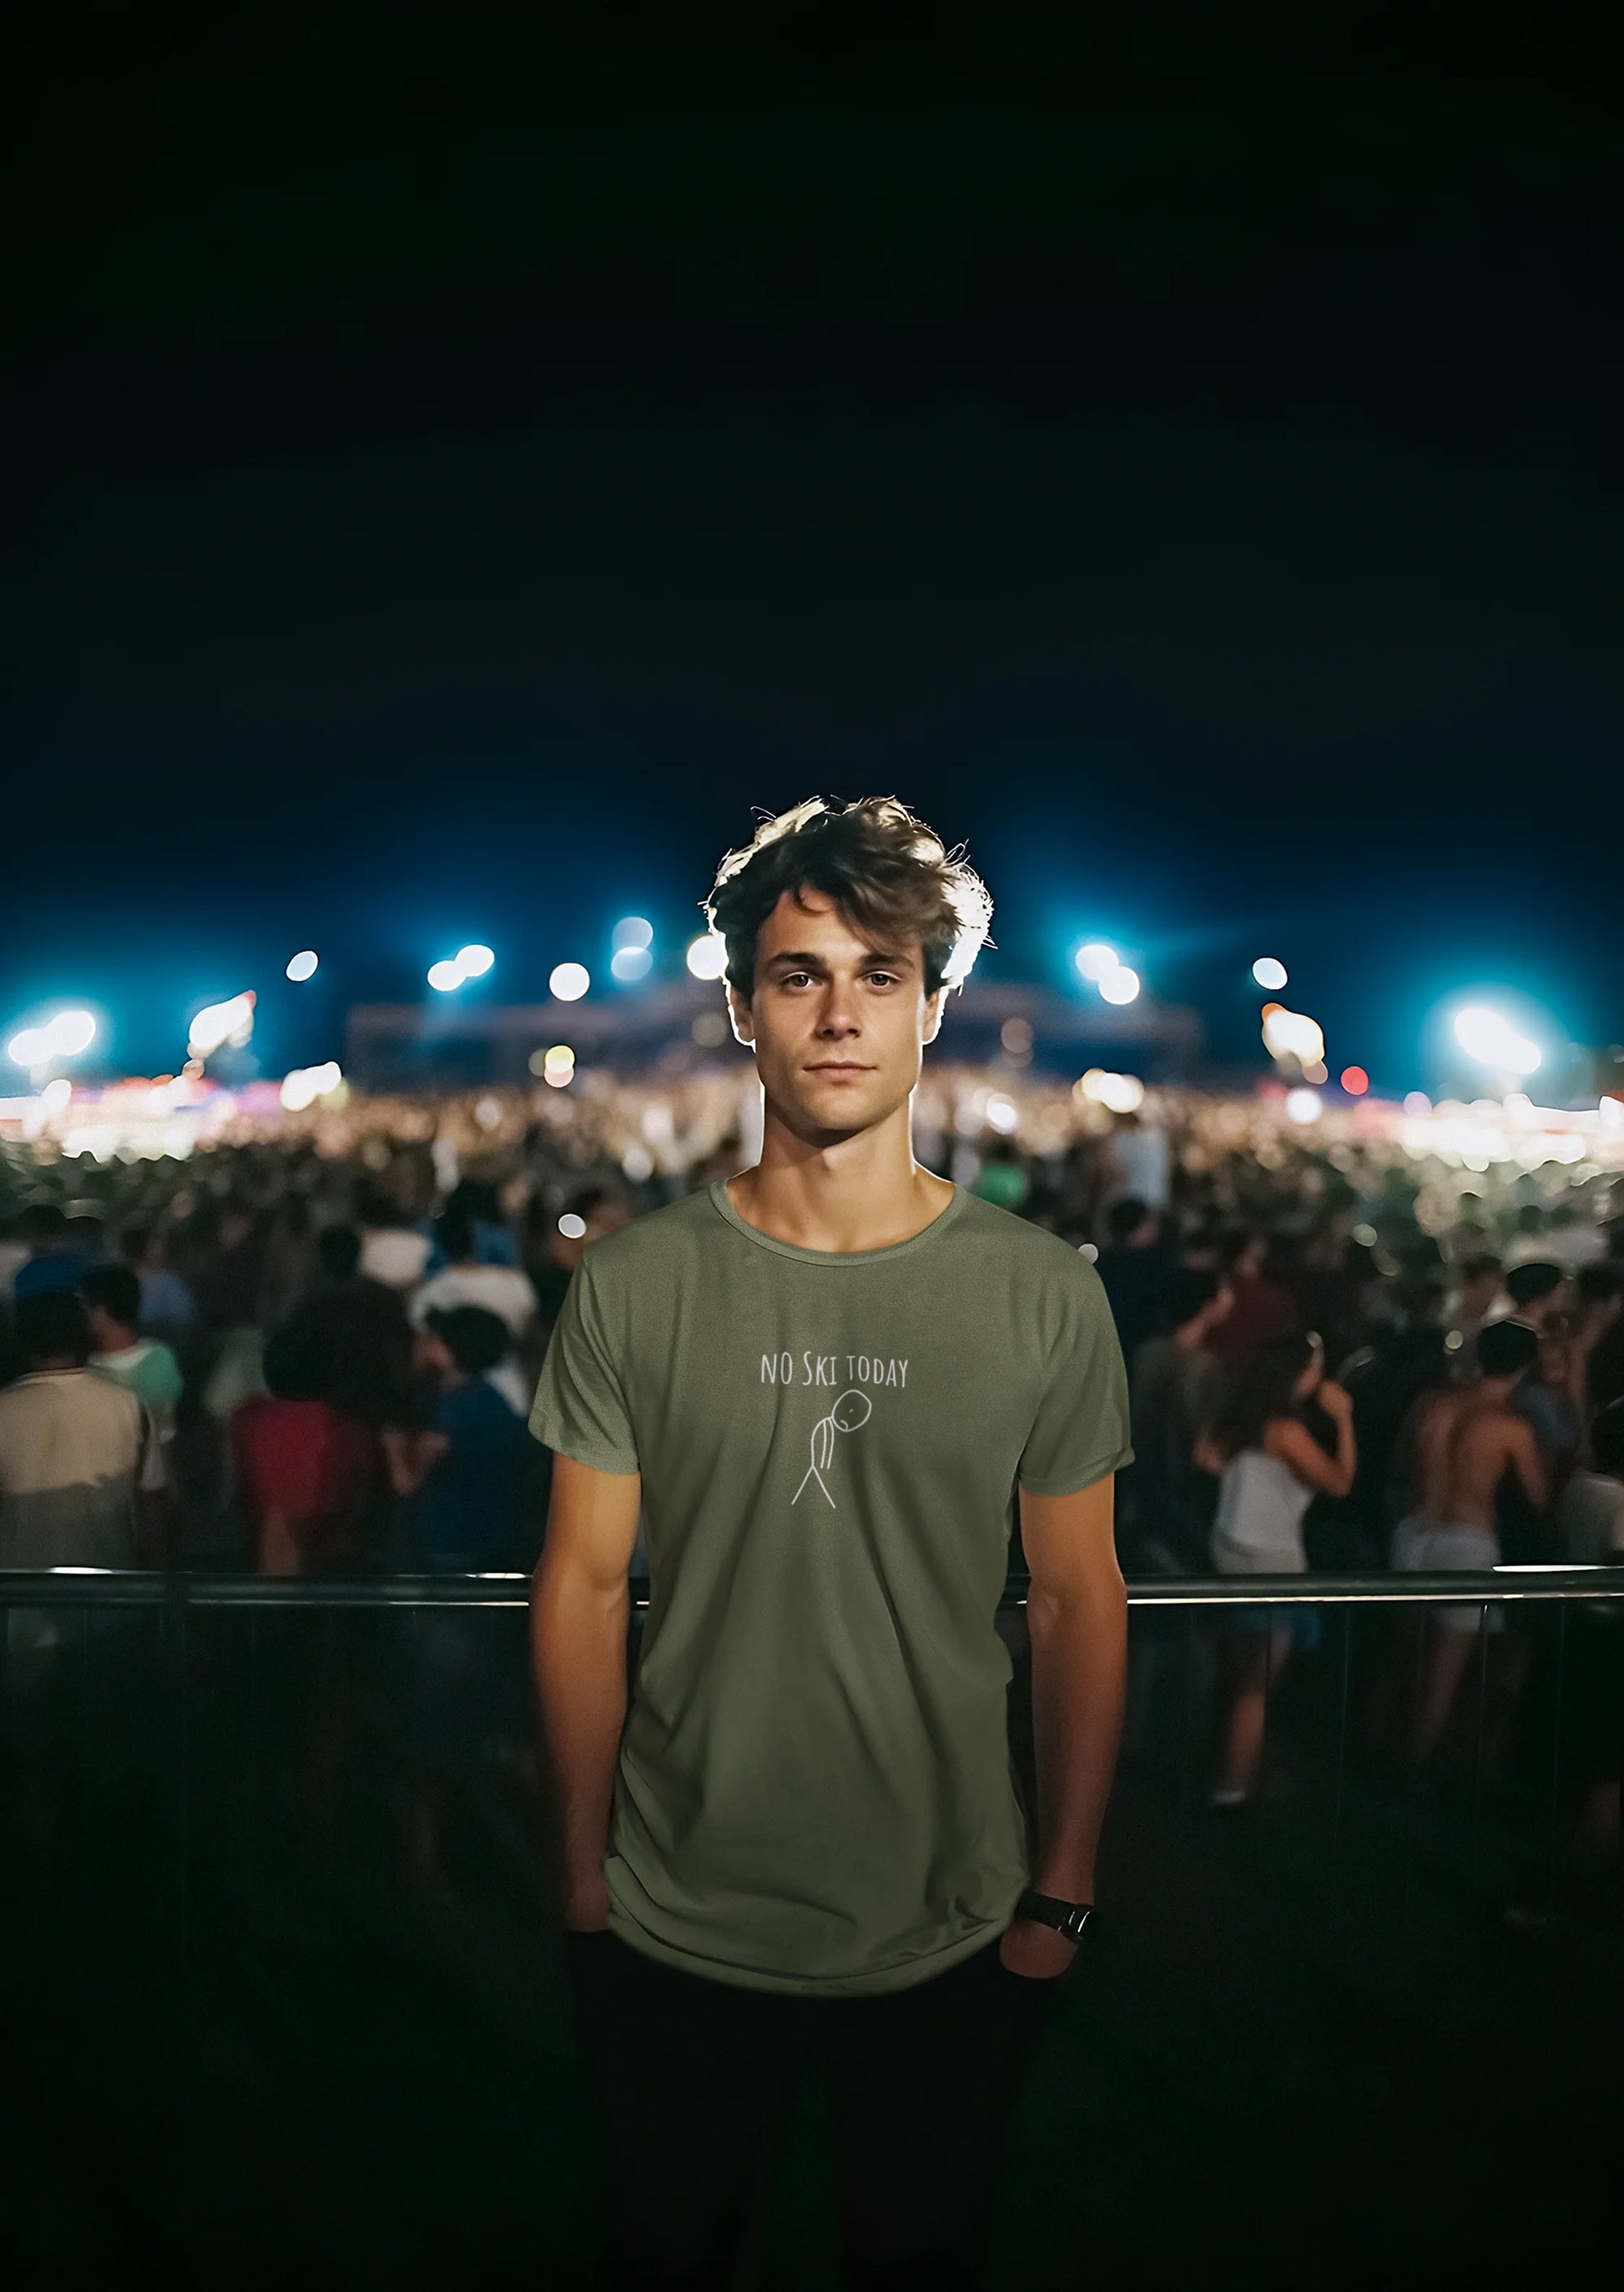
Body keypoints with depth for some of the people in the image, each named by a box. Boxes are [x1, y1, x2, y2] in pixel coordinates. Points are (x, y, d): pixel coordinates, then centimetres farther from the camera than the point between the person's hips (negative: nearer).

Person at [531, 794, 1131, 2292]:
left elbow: (1080, 1601, -2)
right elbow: (586, 1585, -3)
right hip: (674, 1933, 1)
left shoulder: (1044, 1294, -8)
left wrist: (1065, 1889, 0)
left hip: (954, 1942, 0)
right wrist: (587, 1871, 2)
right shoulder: (633, 1285, -9)